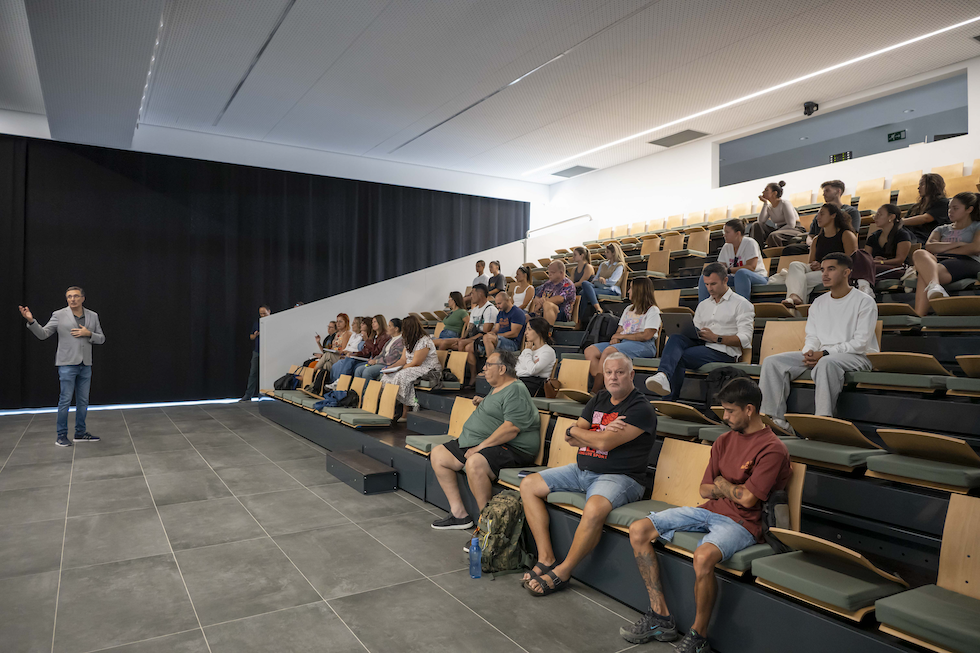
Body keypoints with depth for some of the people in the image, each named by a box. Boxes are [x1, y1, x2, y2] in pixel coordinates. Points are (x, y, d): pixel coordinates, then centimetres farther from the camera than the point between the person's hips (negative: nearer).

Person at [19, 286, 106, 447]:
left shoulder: (92, 316, 8)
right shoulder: (59, 315, -1)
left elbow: (101, 339, 10)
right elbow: (43, 334, -3)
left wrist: (88, 334, -9)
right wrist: (31, 321, -18)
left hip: (85, 365, 4)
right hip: (67, 364, -4)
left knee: (83, 400, 10)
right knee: (65, 400, -3)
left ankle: (80, 433, 20)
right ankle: (61, 435, 7)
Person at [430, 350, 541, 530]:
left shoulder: (515, 391, -14)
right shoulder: (497, 388, 19)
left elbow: (511, 428, -25)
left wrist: (480, 447, -24)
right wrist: (483, 403, 19)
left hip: (511, 448, -11)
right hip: (478, 443, 11)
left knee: (474, 464, -38)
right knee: (438, 455, 7)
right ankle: (458, 513, 4)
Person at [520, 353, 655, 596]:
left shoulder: (641, 409, -11)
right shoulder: (599, 400, 13)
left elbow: (604, 443, -20)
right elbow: (571, 437, 6)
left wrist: (574, 431, -3)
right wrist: (601, 434, -11)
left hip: (618, 476, -8)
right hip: (581, 470, 8)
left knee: (594, 508, -38)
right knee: (529, 485, 1)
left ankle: (561, 573, -17)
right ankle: (546, 558, -2)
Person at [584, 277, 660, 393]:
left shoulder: (653, 310, 2)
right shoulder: (629, 309, 27)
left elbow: (646, 335, -11)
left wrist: (622, 336, -6)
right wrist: (615, 337, -2)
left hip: (643, 346, -8)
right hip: (622, 343, 8)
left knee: (608, 351, -34)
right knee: (589, 351, -14)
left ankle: (595, 391, -33)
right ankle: (601, 385, -29)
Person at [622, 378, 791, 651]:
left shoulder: (772, 449, -10)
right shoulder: (724, 441, 12)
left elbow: (748, 499, -17)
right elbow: (706, 490, 11)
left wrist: (721, 484, 0)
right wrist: (735, 490, -5)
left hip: (742, 523, -8)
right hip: (710, 511, 8)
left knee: (703, 556, -39)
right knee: (638, 530, -5)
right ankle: (661, 617, -2)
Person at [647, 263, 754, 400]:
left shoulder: (742, 304, 7)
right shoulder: (703, 305, 28)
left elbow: (745, 339, -5)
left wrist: (716, 338, -17)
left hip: (725, 352, -5)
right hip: (701, 346, 5)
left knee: (678, 357, -30)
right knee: (676, 338, -29)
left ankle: (669, 401, -33)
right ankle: (663, 376, -55)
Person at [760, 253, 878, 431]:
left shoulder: (864, 302, 0)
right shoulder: (818, 303, 20)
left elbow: (860, 343, -9)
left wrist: (825, 353, -17)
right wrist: (809, 352, -8)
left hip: (857, 357, -6)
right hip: (821, 356, 6)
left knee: (826, 363, -42)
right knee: (772, 361, -15)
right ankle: (775, 418, -21)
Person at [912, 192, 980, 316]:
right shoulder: (942, 229, 34)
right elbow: (929, 246, 13)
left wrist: (943, 249, 3)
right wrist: (957, 244, 3)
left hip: (966, 261, -3)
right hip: (938, 262, 4)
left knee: (923, 276, -38)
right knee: (919, 253, -37)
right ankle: (935, 288, -61)